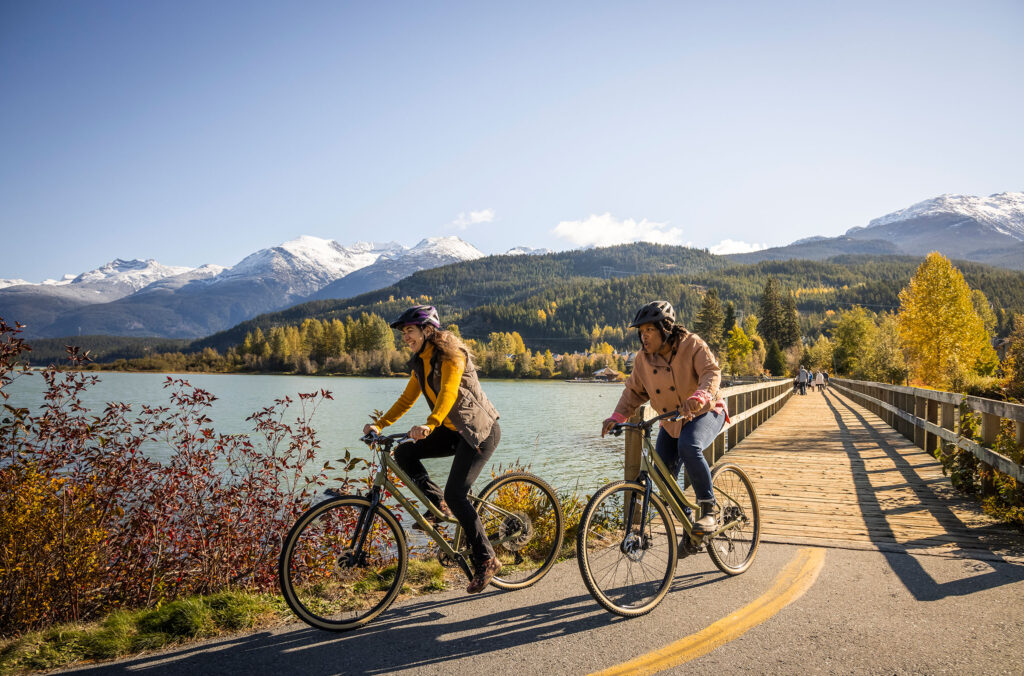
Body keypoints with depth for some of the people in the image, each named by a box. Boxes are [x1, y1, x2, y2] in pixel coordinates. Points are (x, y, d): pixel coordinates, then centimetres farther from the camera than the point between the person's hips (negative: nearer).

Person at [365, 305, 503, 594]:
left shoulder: (450, 354, -17)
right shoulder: (420, 362, 8)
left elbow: (448, 392, -32)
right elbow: (407, 399, 9)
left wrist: (430, 425, -47)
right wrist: (379, 424, -2)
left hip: (480, 431, -8)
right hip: (454, 431, 8)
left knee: (455, 493, -15)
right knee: (404, 453, -5)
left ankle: (486, 560, -2)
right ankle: (439, 505, 10)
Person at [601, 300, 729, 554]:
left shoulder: (691, 344, -16)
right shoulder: (643, 359, -3)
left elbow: (712, 372, -26)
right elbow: (633, 391, 2)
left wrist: (700, 396, -46)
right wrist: (617, 416, -15)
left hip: (706, 413, -5)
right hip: (671, 423, 6)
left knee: (689, 446, -36)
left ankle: (709, 508, -18)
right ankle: (690, 528, 17)